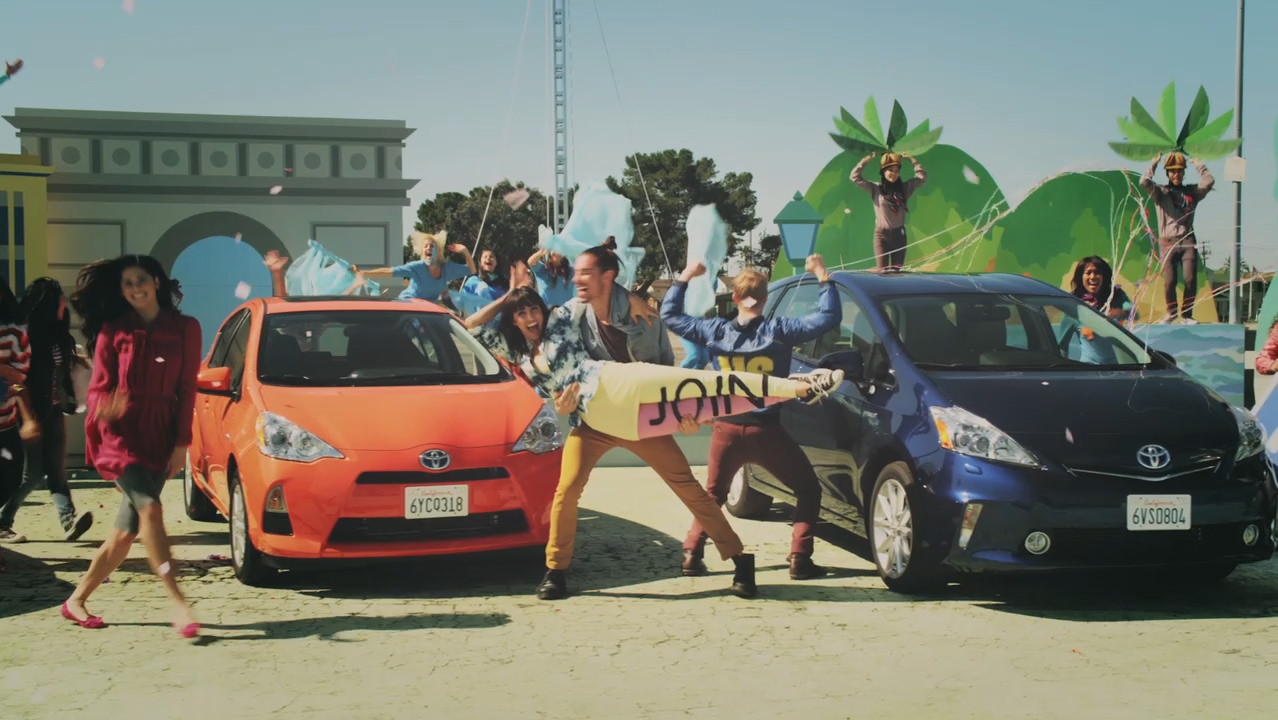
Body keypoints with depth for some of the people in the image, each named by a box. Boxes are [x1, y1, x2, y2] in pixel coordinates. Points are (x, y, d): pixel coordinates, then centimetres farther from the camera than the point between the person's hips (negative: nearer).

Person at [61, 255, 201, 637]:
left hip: (160, 435, 2)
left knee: (127, 530, 3)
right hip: (121, 433, -2)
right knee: (149, 508, -22)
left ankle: (77, 600, 20)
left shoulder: (185, 329, 6)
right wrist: (106, 407, -20)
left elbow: (187, 390, 5)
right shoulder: (113, 330, 5)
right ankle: (179, 604, -24)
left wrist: (182, 443, -2)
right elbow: (99, 387, 4)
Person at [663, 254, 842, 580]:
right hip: (766, 430, -3)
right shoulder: (779, 330, -8)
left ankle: (692, 555, 12)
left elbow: (670, 315, 11)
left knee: (712, 495, 23)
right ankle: (800, 559, 0)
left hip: (727, 429, 3)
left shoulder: (715, 330, 0)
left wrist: (684, 278, 17)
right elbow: (829, 316, -7)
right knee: (808, 490, 11)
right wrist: (823, 277, 0)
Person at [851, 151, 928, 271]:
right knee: (882, 271, -7)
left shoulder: (905, 188, 7)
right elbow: (856, 177, -5)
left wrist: (911, 159, 6)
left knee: (897, 271, 6)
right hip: (882, 235, -3)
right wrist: (867, 160, -7)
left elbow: (922, 176, 9)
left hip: (899, 234, 3)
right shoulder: (875, 188, 0)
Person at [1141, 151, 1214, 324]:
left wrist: (1198, 164, 9)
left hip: (1188, 241, 1)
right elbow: (1144, 182, -6)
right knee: (1169, 281, -4)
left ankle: (1186, 315, 6)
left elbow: (1209, 182, 1)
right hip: (1167, 241, -1)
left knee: (1191, 280, -7)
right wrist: (1154, 164, 3)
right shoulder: (1160, 192, 10)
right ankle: (1171, 313, 17)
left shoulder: (1192, 191, 16)